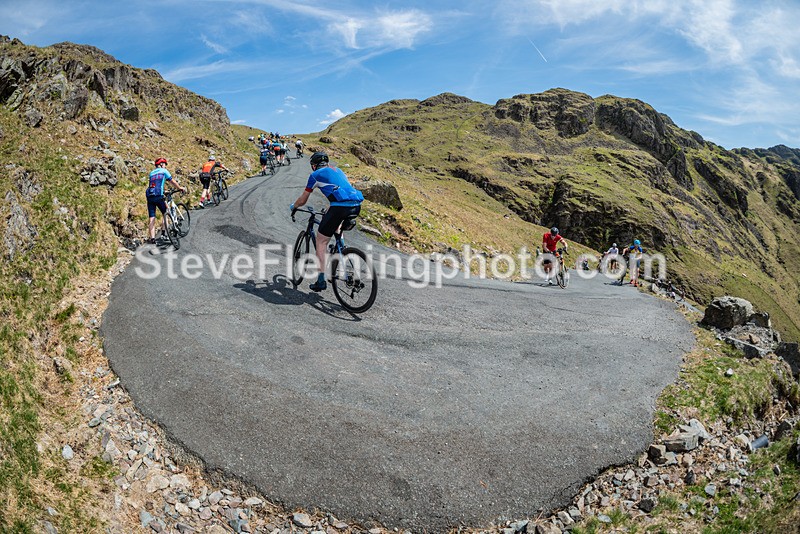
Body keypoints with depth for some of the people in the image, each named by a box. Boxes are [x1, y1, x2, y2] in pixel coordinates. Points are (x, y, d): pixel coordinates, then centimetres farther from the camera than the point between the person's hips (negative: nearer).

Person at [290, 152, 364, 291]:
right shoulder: (338, 170, 31)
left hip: (340, 207, -6)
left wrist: (293, 207, 41)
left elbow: (302, 200, 19)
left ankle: (321, 279, 0)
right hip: (356, 206, 6)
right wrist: (328, 211, 56)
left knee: (321, 242, 7)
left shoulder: (315, 175, 14)